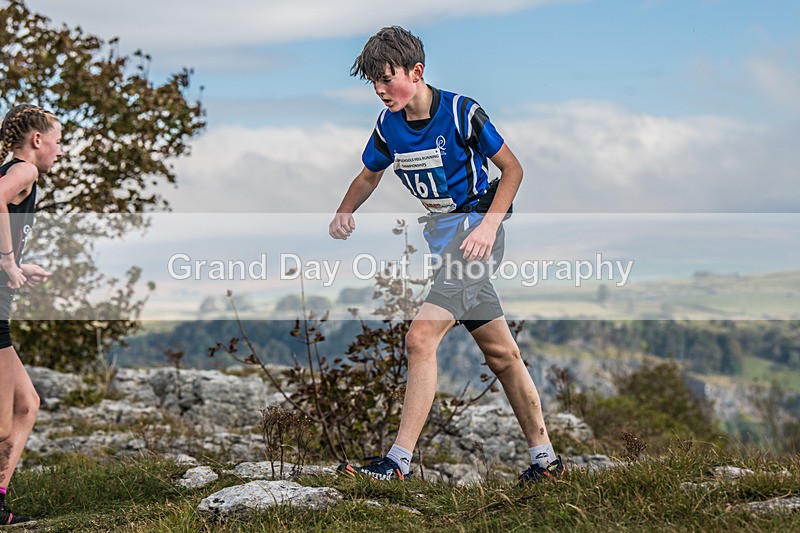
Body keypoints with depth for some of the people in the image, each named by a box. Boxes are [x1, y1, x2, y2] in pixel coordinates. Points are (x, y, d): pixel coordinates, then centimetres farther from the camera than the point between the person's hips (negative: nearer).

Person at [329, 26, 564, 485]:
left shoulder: (461, 112, -14)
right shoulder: (389, 126, 4)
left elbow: (512, 169, -6)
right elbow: (370, 175, 21)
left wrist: (489, 224, -18)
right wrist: (344, 214, 2)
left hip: (476, 227, -7)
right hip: (441, 232, 7)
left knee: (422, 338, -20)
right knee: (501, 352, 12)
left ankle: (400, 460, -19)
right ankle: (545, 455, 21)